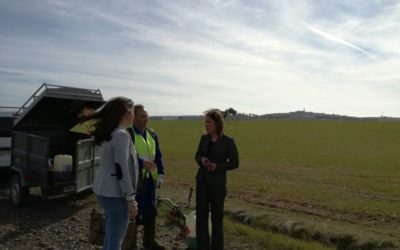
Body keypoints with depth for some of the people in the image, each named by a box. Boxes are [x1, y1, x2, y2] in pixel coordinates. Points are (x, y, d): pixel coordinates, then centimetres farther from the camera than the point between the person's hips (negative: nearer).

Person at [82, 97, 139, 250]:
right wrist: (131, 200, -17)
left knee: (111, 237, 21)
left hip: (104, 190, 10)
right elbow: (121, 170, -21)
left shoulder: (109, 133, 10)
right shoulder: (121, 135, -19)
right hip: (115, 193, -10)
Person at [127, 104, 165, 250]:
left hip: (150, 178, 7)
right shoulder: (128, 134, -13)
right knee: (135, 212, 2)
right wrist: (142, 162, -25)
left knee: (150, 210, 17)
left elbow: (158, 155, 13)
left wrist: (160, 174, 6)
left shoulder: (152, 134, 10)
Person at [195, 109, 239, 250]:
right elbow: (197, 155, 14)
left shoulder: (228, 141, -10)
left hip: (217, 183, -4)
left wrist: (217, 166, -20)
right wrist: (201, 160, -9)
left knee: (217, 217, 6)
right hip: (202, 181, 5)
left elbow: (234, 163, -6)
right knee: (201, 215, 8)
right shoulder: (204, 138, 4)